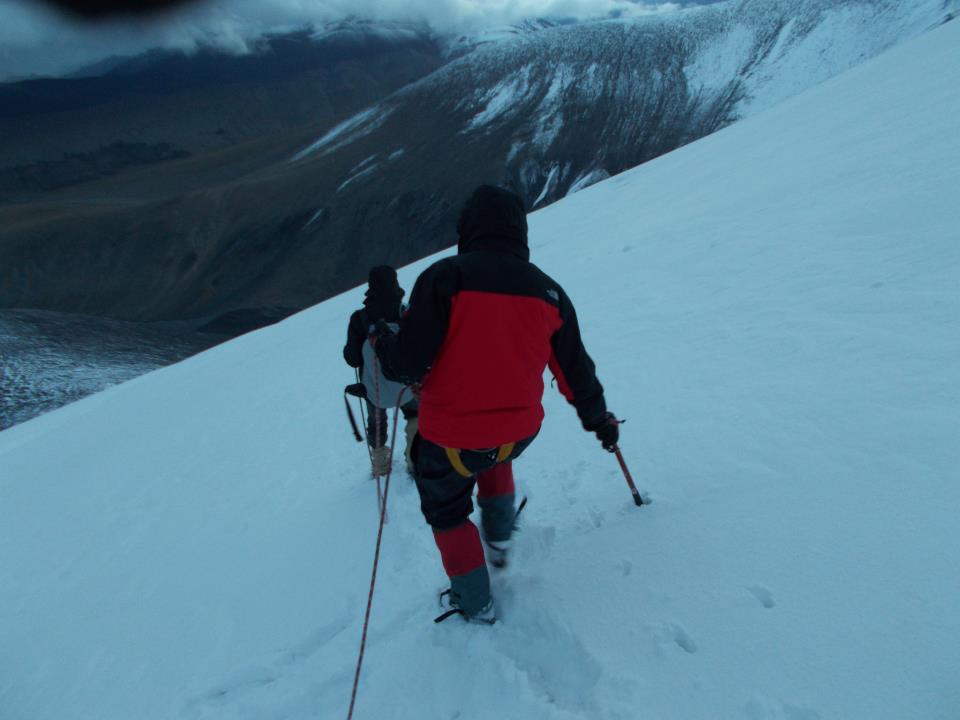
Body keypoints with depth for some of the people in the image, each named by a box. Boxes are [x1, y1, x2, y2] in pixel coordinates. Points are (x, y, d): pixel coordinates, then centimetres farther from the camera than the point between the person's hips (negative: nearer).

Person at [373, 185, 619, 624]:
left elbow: (407, 364, -19)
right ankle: (499, 536, 45)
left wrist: (381, 339, 4)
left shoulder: (445, 276, -17)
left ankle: (475, 603, 37)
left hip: (450, 438, -4)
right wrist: (598, 418, 24)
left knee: (446, 512, 24)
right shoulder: (548, 291, -2)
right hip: (520, 432, 5)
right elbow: (575, 370, 7)